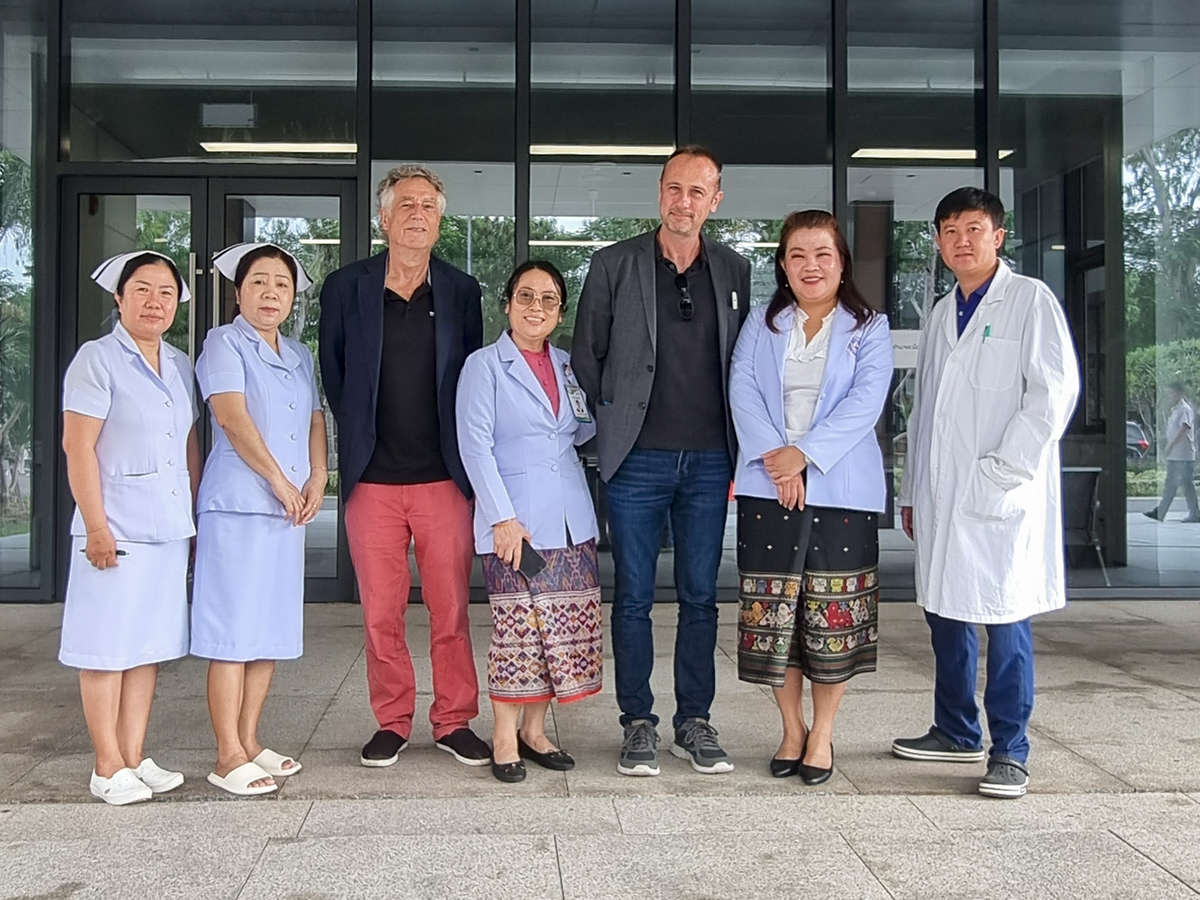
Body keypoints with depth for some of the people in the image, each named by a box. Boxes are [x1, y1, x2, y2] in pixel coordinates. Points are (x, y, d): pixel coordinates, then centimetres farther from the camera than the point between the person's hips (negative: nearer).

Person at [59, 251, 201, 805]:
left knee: (149, 646, 10)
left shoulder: (180, 366, 14)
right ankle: (108, 768, 8)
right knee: (107, 650, 0)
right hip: (116, 530, -6)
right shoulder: (98, 359, -5)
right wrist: (96, 525, -15)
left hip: (169, 530, 7)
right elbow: (78, 446, -10)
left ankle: (134, 757, 19)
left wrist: (195, 518, 16)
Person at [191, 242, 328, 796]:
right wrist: (279, 481, -12)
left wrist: (317, 479, -2)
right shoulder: (225, 343, -1)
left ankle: (249, 742, 18)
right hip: (237, 505, -7)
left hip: (287, 511, 7)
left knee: (271, 631, 9)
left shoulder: (300, 356, 19)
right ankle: (228, 758, -2)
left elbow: (315, 419, 15)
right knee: (233, 632, -6)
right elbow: (232, 416, -12)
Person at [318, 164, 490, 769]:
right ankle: (392, 723, 20)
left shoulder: (460, 291, 7)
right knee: (380, 612, 6)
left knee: (451, 609, 3)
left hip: (443, 476, 0)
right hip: (372, 477, 0)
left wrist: (462, 452, 7)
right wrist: (359, 436, 9)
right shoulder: (346, 287, 5)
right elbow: (333, 373, 12)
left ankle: (454, 722, 17)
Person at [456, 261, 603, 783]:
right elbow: (475, 446, -6)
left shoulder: (566, 366, 16)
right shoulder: (484, 366, 1)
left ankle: (534, 731, 18)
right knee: (517, 628, -7)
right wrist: (503, 517, -14)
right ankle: (504, 739, 7)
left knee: (566, 628, 5)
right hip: (514, 522, -5)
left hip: (571, 521, 5)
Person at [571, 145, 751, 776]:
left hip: (709, 459, 2)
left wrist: (736, 448, 8)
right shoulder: (613, 265, 2)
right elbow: (585, 356, 8)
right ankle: (638, 725, 15)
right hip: (638, 460, -2)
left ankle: (694, 722, 20)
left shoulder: (734, 271, 9)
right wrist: (614, 424, 5)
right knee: (634, 598, 3)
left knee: (700, 597, 8)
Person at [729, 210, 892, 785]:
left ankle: (821, 733, 16)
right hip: (767, 488, 2)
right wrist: (772, 457, -14)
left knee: (834, 614, 1)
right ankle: (792, 730, 19)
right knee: (771, 613, 3)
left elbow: (866, 400, -7)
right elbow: (742, 391, 1)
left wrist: (804, 453, -17)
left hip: (841, 490, -2)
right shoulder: (761, 325, 13)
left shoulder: (868, 329, 7)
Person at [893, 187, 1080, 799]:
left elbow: (1055, 391, -10)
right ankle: (956, 733, 24)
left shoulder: (1031, 300, -1)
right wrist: (911, 491, 16)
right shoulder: (940, 314, 18)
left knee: (1004, 620, -4)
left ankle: (1010, 752, 5)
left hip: (1003, 497, -6)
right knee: (945, 614, 11)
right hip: (940, 496, 7)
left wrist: (1003, 469, -15)